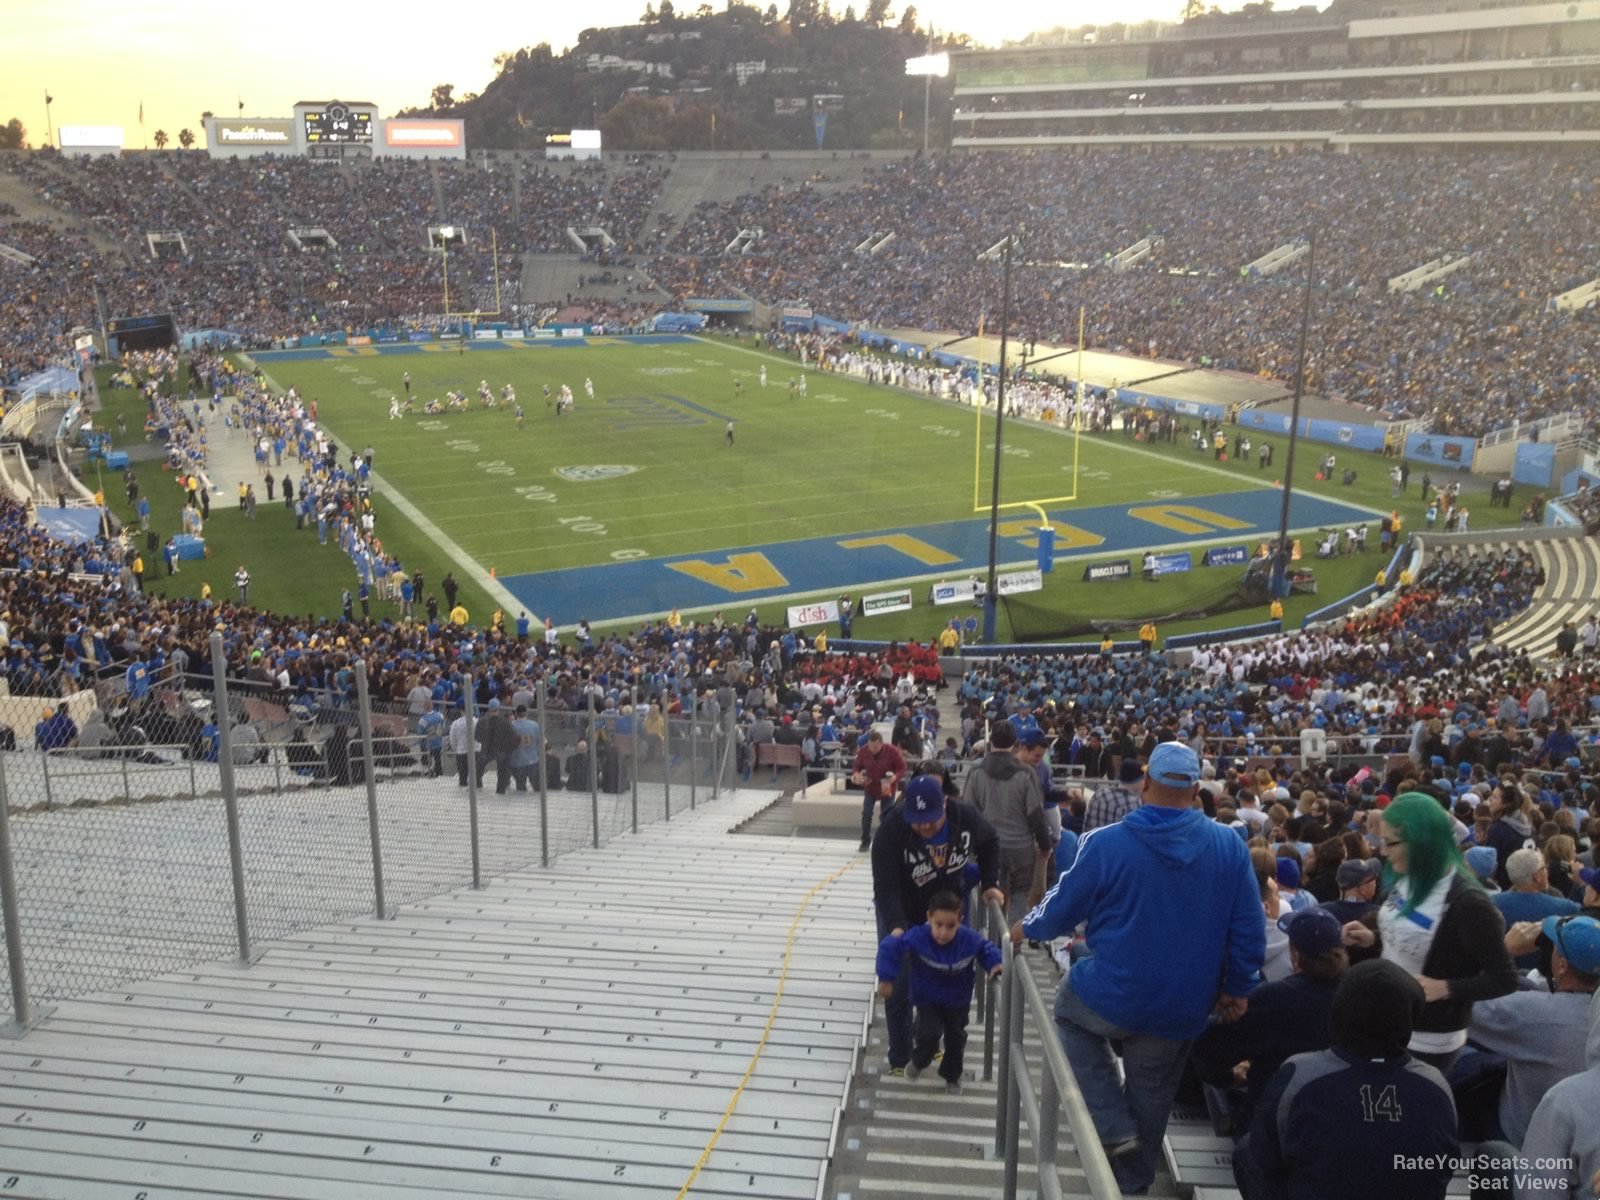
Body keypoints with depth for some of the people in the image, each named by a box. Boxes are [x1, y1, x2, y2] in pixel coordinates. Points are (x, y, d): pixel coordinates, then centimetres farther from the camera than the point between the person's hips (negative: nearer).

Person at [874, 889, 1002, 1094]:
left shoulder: (970, 939, -23)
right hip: (928, 1000, -2)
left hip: (958, 1002, 2)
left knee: (956, 1038, 13)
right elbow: (889, 947, -23)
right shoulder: (917, 938, -30)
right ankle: (919, 1062, 17)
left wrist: (995, 965, -22)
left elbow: (987, 949, -3)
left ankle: (952, 1076, 40)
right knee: (929, 1035, -17)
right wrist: (886, 979, -21)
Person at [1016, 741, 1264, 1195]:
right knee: (1151, 1094, 23)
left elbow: (1063, 908, -3)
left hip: (1114, 995, -3)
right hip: (1182, 1008, 3)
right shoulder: (1230, 846, -8)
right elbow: (1248, 930, -3)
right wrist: (1237, 987, 13)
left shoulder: (1105, 843, -15)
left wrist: (1028, 928, 18)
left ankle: (1114, 1127, 17)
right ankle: (1131, 1181, 41)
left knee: (1071, 1013, 29)